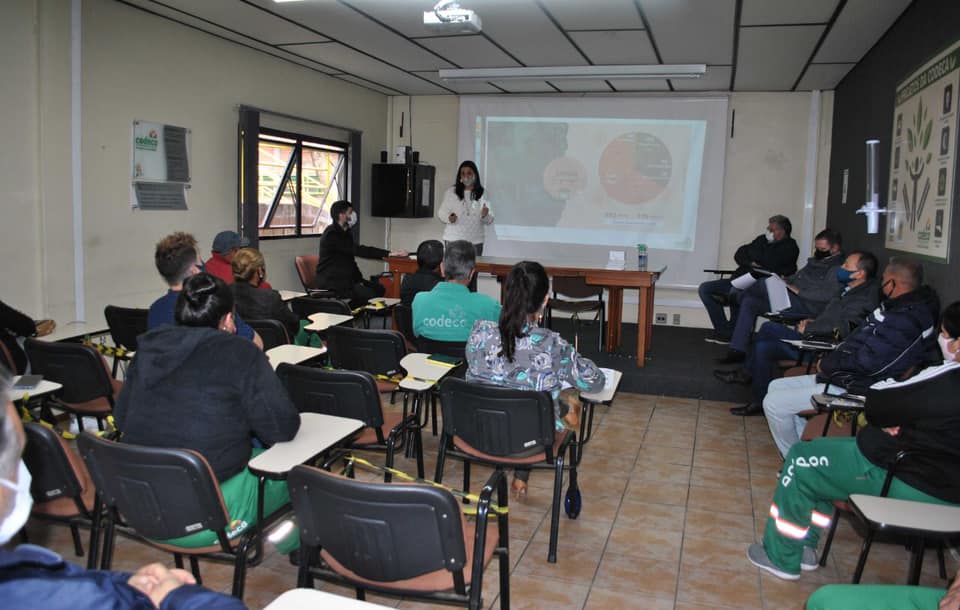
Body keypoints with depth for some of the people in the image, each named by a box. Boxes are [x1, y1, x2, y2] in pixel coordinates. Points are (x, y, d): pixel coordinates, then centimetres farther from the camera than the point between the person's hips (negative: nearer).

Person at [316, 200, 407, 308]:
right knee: (369, 294, -24)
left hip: (347, 279, 10)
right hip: (332, 284, -9)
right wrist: (388, 253, -30)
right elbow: (358, 250, -27)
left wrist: (359, 280, 2)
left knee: (379, 289, -3)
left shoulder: (345, 232, 13)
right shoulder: (331, 235, -18)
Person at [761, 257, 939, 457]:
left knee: (773, 403, -13)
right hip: (847, 376, 11)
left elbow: (866, 360, -27)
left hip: (855, 389, -11)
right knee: (776, 387, 13)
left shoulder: (906, 319, -23)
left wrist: (826, 365, -10)